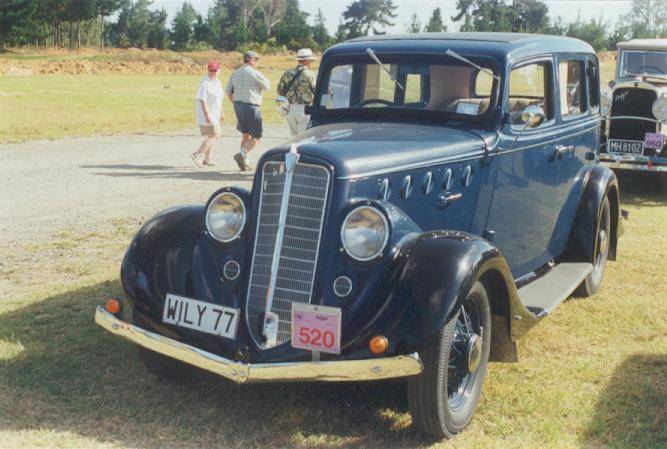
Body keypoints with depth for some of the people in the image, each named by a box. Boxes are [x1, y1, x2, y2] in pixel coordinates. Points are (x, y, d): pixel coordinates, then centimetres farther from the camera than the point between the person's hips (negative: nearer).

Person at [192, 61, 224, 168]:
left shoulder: (217, 82, 11)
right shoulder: (205, 83, -16)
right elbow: (202, 100, -21)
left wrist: (221, 113, 21)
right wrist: (207, 115, -26)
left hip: (213, 114, 10)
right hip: (206, 113, -10)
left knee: (212, 136, 14)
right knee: (213, 136, -12)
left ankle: (206, 159, 22)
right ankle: (197, 154, -9)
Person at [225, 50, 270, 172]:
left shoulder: (235, 73, 10)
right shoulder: (255, 73, -11)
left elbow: (228, 91, 14)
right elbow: (266, 86, -1)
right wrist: (265, 79, 16)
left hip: (238, 106, 8)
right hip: (251, 107, -8)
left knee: (246, 135, 18)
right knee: (256, 137, 0)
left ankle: (246, 162, 16)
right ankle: (241, 155, -17)